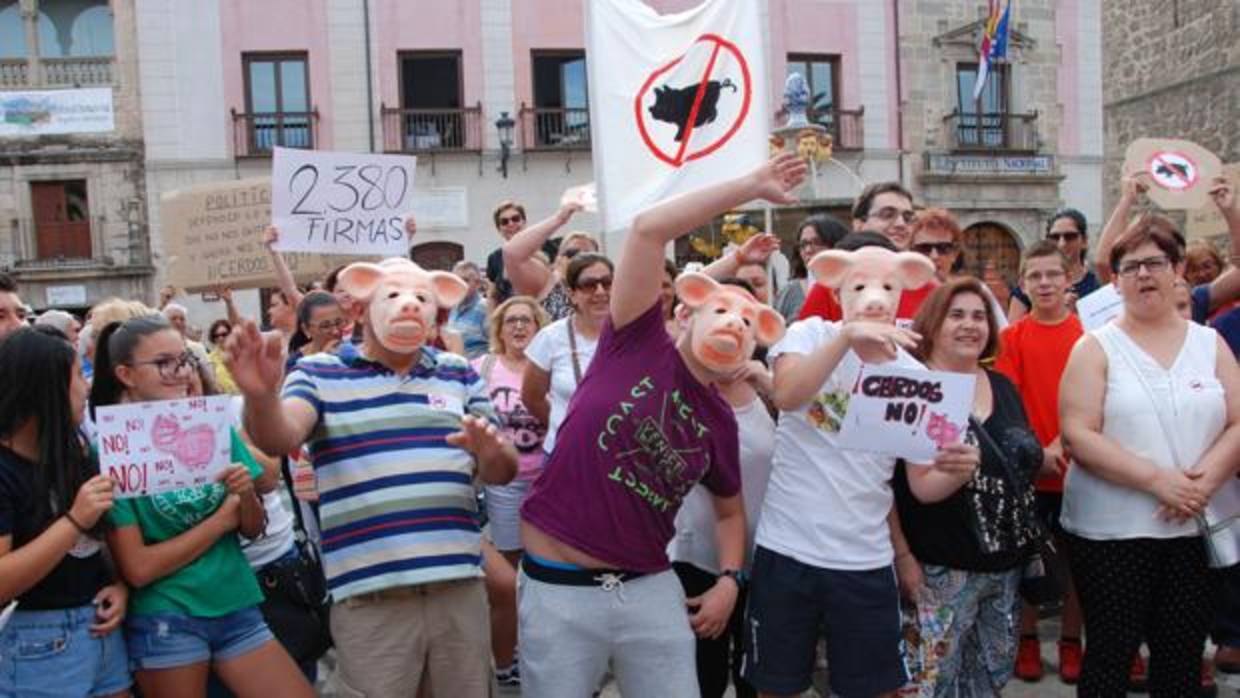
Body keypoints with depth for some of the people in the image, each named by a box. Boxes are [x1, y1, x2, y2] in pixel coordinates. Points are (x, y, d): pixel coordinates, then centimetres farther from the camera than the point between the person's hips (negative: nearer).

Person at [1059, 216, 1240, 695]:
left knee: (1182, 655, 12)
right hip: (1111, 530, -3)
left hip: (1197, 528, 3)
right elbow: (1078, 436, -12)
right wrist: (1157, 480, -19)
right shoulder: (1095, 348, -3)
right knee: (1111, 652, 5)